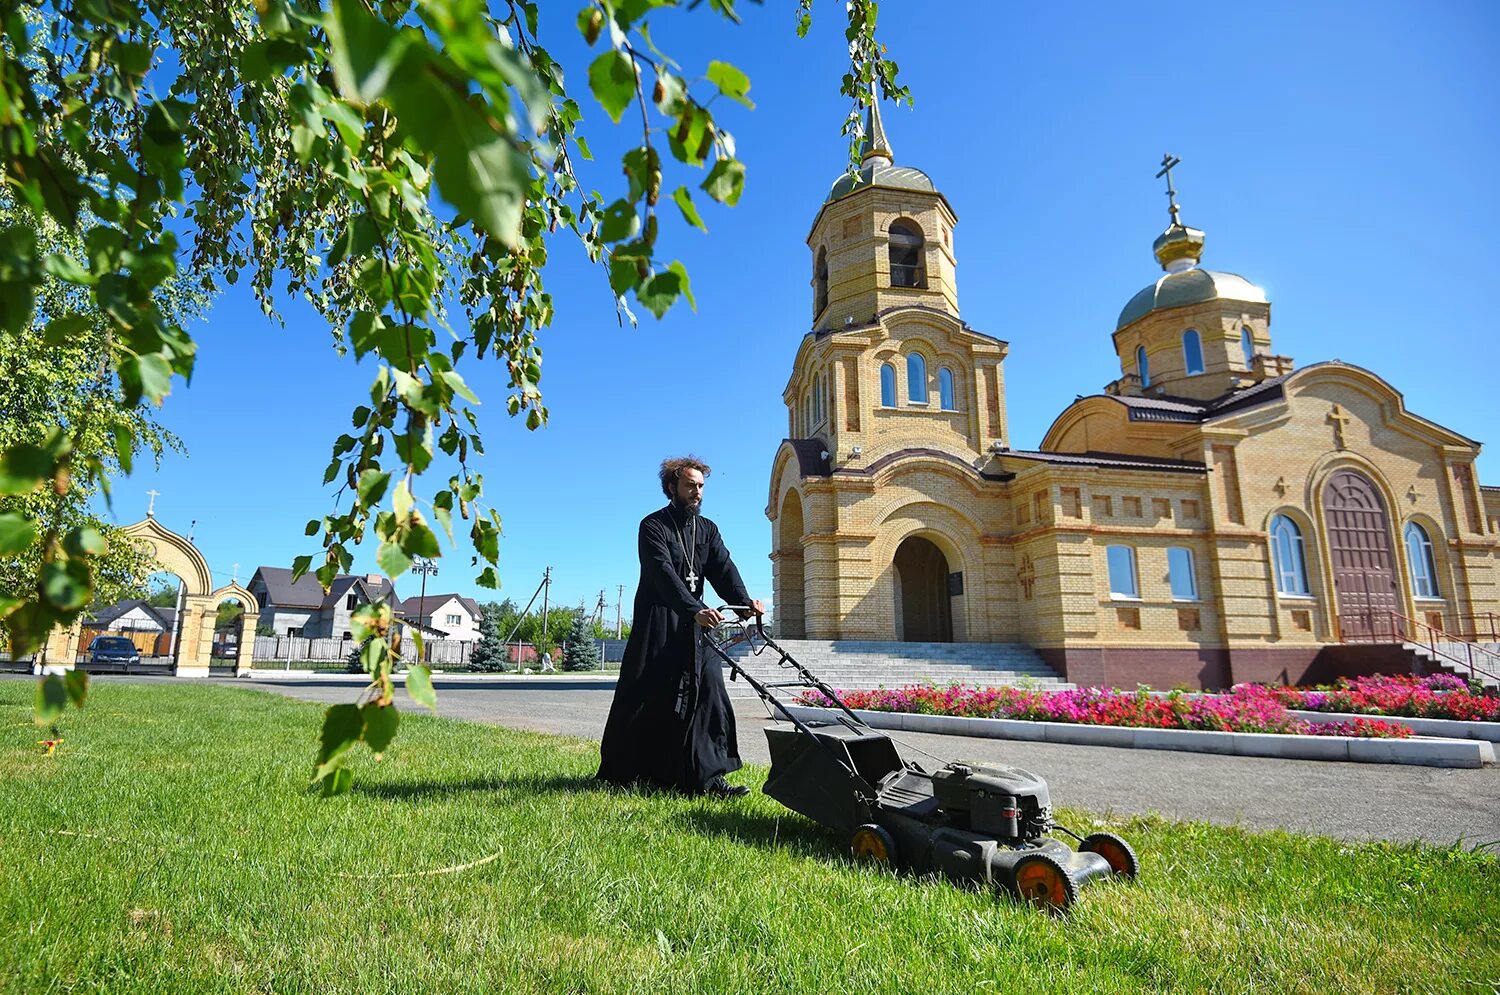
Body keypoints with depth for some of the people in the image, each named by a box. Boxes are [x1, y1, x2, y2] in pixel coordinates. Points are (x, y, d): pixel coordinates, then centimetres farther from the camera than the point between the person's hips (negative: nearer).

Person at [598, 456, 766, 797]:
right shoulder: (653, 526, -6)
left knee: (707, 692, -3)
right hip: (657, 624, -5)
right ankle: (619, 775, 19)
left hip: (695, 621, 5)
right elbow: (664, 575, -21)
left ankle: (706, 778, 1)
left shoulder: (707, 529, 13)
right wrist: (695, 611, -35)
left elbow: (723, 569, -2)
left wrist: (744, 601, -22)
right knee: (644, 701, 2)